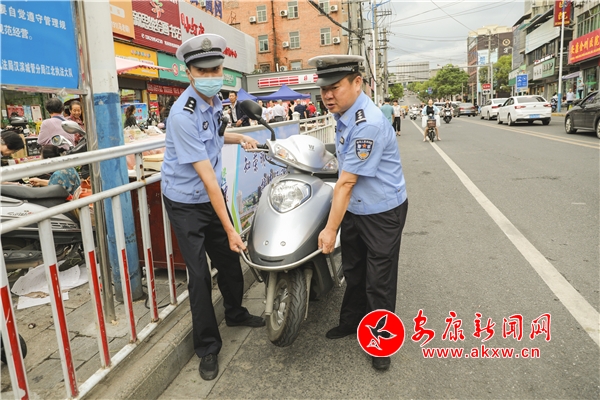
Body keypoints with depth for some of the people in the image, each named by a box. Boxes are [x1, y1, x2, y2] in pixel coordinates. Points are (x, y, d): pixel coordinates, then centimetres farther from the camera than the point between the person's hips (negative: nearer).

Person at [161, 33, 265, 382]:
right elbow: (206, 176, -29)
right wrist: (229, 229, -27)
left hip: (214, 195, 7)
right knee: (199, 274, -2)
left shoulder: (215, 100, 0)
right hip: (187, 202, -7)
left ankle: (235, 313, 41)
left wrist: (239, 138, 9)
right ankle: (208, 347, 16)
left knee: (230, 260, 16)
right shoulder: (184, 114, -26)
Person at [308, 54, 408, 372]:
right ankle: (352, 321, 44)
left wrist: (331, 229, -22)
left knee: (379, 282, 6)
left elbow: (346, 183, -27)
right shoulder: (344, 115, 2)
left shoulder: (368, 124, -29)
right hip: (353, 210, 9)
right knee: (353, 272, 22)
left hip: (382, 213, -8)